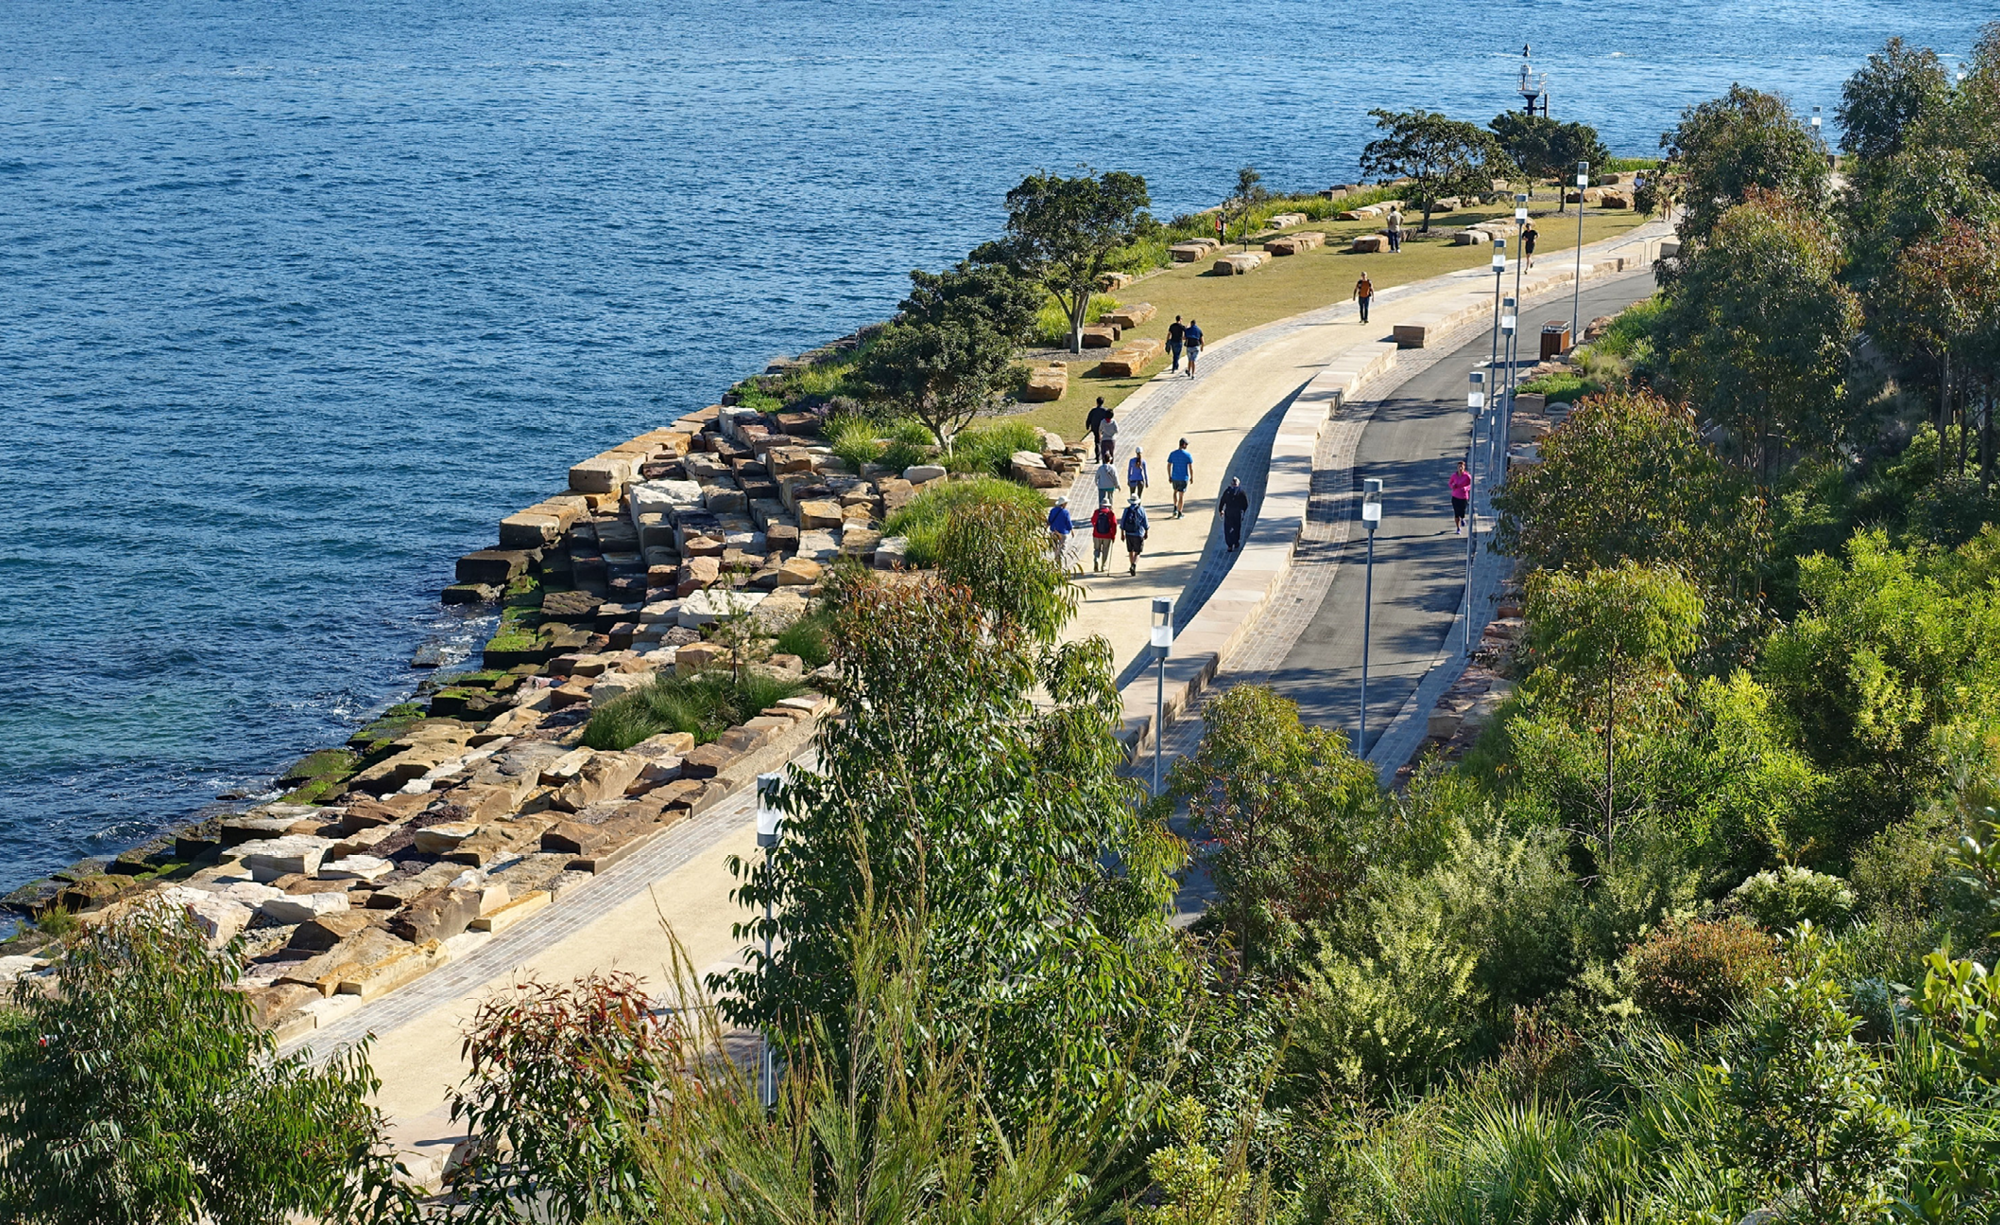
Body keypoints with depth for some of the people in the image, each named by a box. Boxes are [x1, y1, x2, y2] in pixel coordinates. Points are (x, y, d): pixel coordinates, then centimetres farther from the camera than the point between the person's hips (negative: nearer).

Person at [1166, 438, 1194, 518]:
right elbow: (1191, 467, -11)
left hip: (1174, 478, 3)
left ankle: (1175, 509, 20)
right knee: (1181, 495, 7)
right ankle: (1179, 513, 12)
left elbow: (1168, 466, 1)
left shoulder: (1172, 454, -3)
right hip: (1184, 478, -3)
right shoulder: (1187, 455, -12)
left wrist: (1169, 477, 11)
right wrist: (1192, 477, 4)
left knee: (1175, 491, 28)